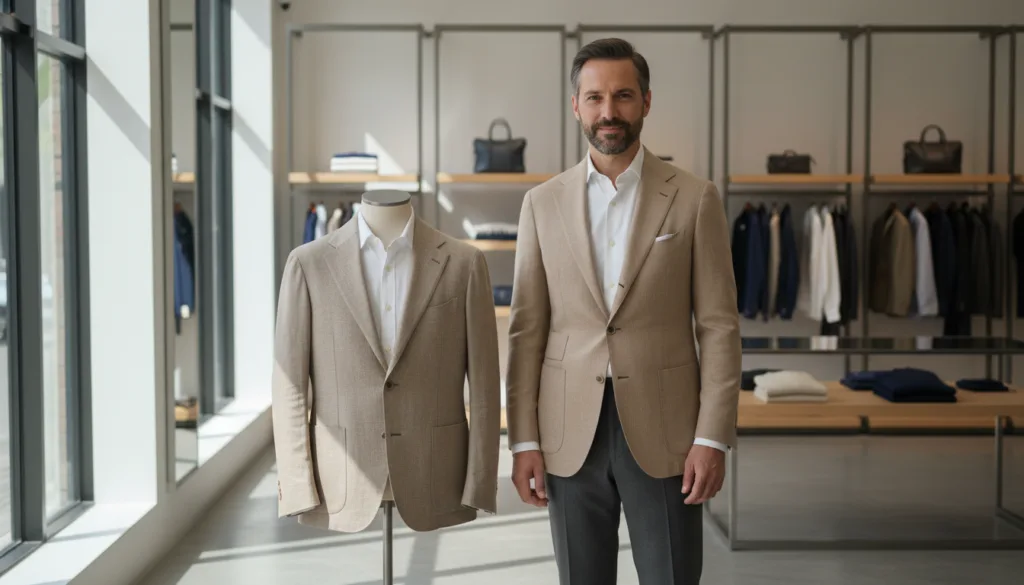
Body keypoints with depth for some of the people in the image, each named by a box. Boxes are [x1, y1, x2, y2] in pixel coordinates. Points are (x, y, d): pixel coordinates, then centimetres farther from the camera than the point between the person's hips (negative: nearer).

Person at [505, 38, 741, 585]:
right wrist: (523, 439, 0)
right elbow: (526, 329, 5)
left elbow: (718, 326, -3)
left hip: (663, 433, -2)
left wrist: (713, 438, -9)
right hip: (570, 435, 2)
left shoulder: (694, 199, -1)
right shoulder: (543, 203, 5)